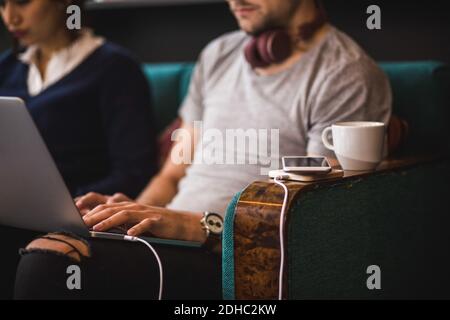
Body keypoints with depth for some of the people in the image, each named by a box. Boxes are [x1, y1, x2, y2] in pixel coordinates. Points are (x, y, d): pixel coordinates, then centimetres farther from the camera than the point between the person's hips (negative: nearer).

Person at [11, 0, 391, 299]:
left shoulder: (347, 76, -2)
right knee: (44, 252, -25)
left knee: (50, 263, -29)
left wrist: (202, 227, -21)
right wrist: (135, 212, 1)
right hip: (168, 237, 7)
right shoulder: (218, 55, 22)